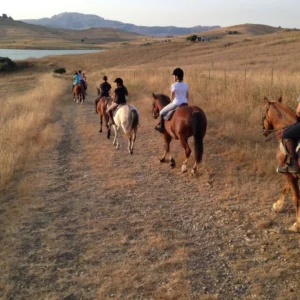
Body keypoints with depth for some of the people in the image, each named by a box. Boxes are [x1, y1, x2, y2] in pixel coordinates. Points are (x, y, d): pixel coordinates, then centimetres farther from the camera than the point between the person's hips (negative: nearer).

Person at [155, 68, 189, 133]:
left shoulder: (174, 85, -13)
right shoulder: (186, 85, 4)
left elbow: (171, 97, -6)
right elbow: (187, 97, 8)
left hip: (176, 104, -6)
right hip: (184, 104, 6)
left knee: (162, 112, 13)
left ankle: (161, 127, 15)